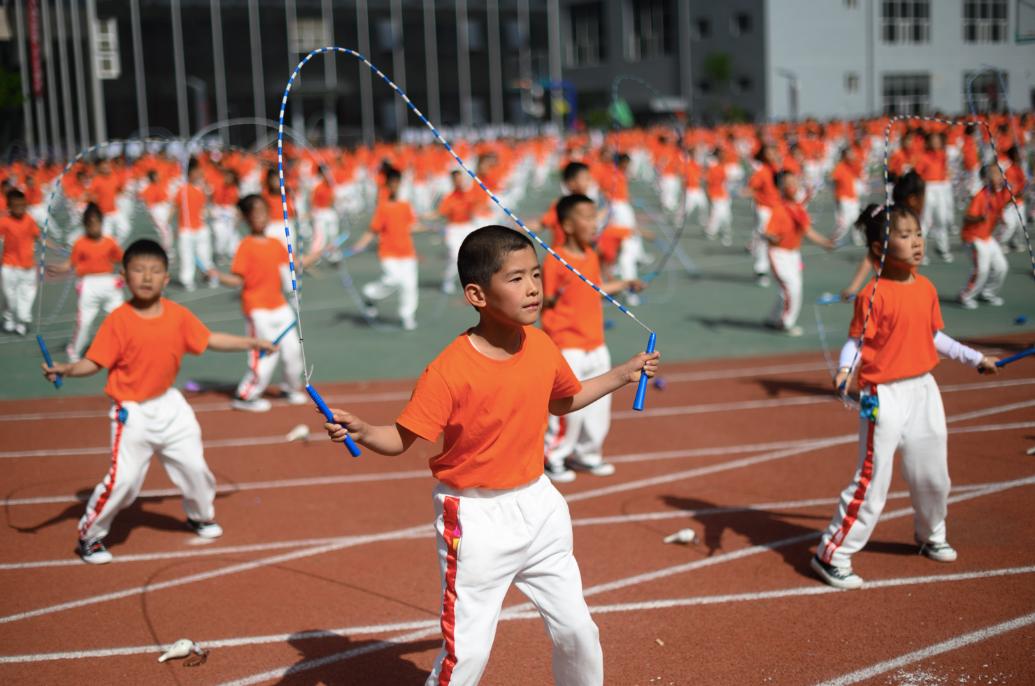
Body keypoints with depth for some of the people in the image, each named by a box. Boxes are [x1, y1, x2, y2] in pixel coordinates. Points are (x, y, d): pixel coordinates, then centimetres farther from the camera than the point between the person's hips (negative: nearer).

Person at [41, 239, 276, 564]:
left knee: (194, 465, 15)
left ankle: (201, 516, 43)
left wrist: (251, 342, 10)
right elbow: (94, 362, -16)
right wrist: (66, 369, -34)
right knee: (123, 478, -9)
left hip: (169, 406, 5)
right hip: (132, 412, -5)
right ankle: (89, 536, 10)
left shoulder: (178, 315, -3)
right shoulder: (118, 320, -16)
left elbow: (209, 339, 9)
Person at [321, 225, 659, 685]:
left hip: (538, 504, 6)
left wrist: (622, 375, 18)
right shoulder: (450, 371, -22)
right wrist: (361, 431, -38)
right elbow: (401, 439, -20)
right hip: (476, 519, -6)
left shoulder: (542, 347, -2)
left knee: (577, 630, 16)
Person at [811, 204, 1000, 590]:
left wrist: (976, 359, 21)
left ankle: (931, 536, 45)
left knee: (933, 475, 19)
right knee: (872, 480, -7)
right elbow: (855, 341, -13)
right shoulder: (874, 294, -15)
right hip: (885, 396, -7)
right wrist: (844, 370, -32)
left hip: (923, 389, 7)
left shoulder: (926, 288, 6)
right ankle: (832, 555, 3)